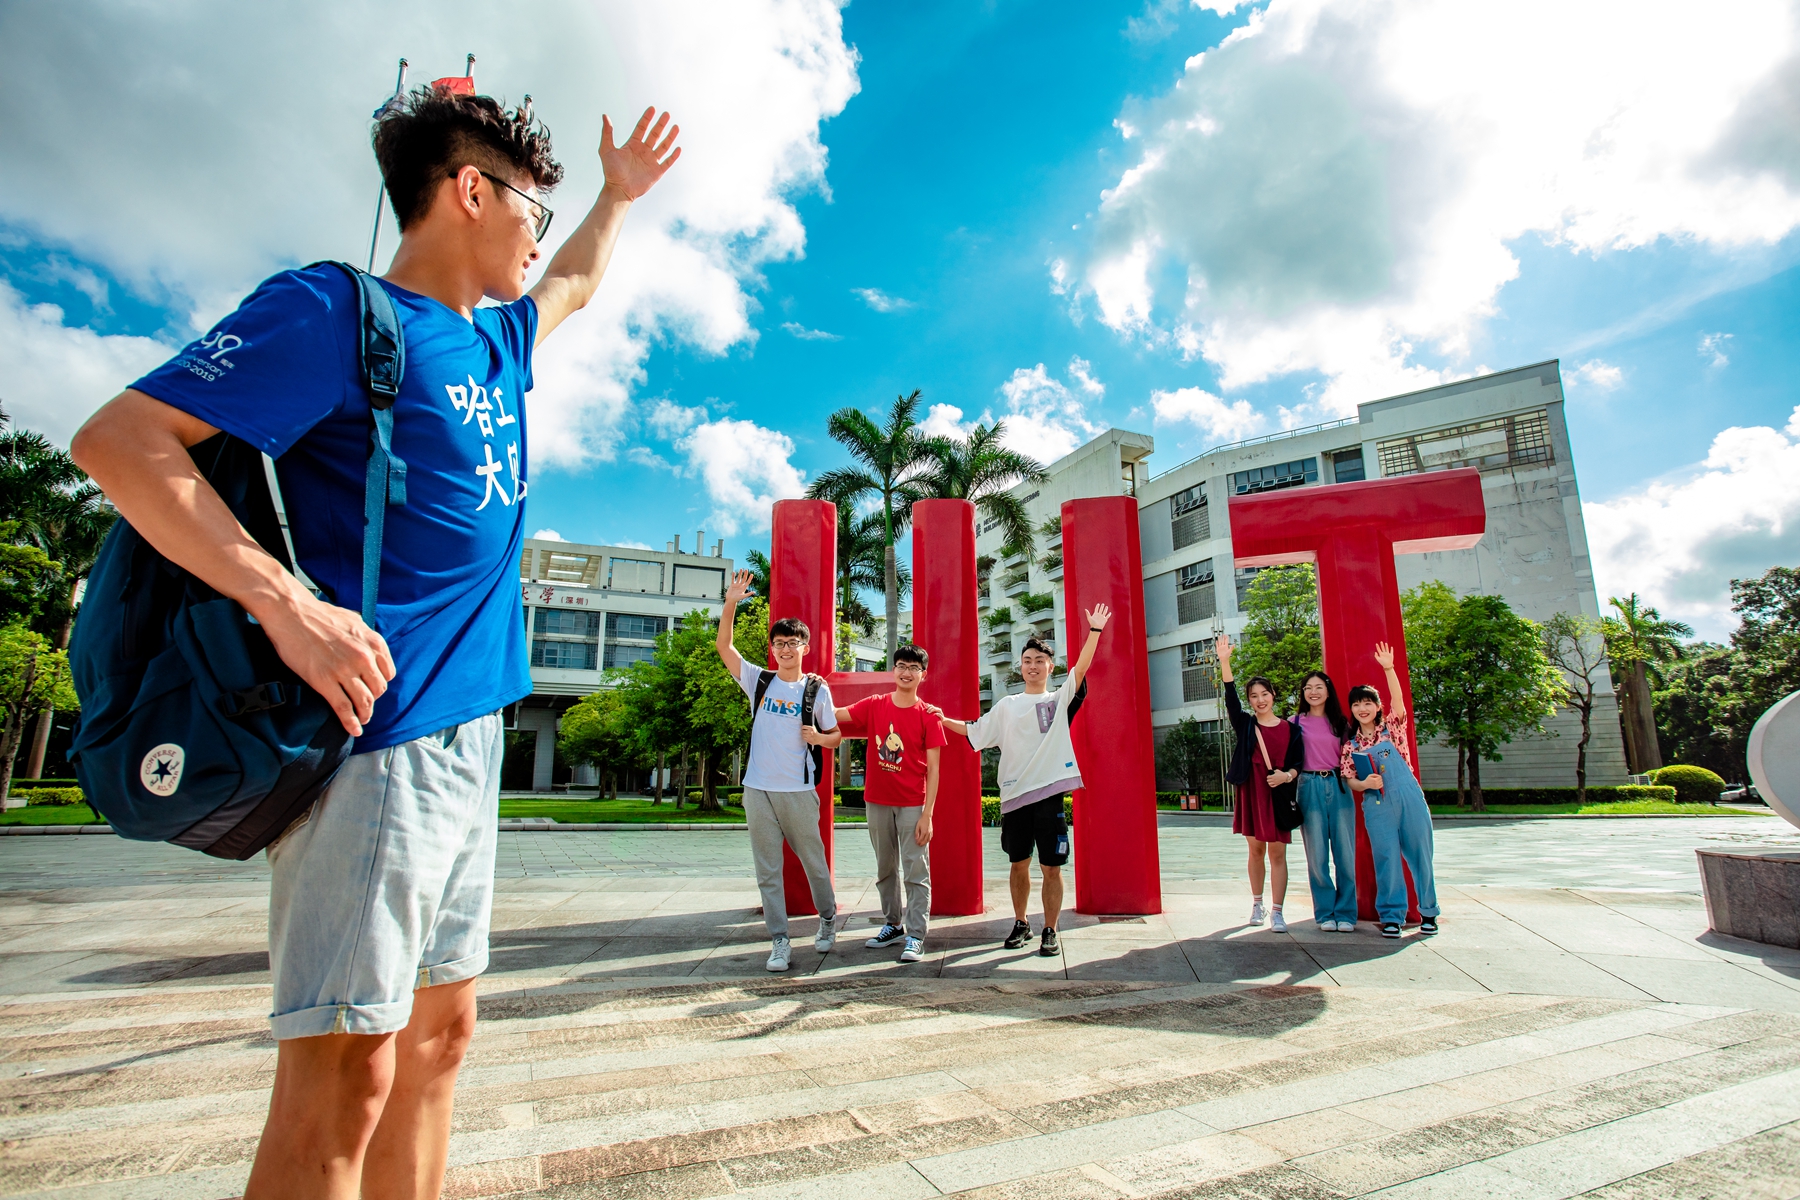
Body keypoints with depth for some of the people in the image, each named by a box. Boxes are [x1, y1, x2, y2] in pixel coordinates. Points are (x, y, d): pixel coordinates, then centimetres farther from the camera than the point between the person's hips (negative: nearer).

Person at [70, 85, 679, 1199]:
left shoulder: (499, 339, 18)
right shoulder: (337, 309, -5)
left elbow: (573, 284, 40)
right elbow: (119, 438, -11)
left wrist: (621, 194, 48)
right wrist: (288, 602, -21)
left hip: (466, 734, 9)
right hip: (375, 734, -8)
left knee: (437, 1034, 13)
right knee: (341, 1079, -3)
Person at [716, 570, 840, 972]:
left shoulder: (816, 689, 0)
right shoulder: (759, 681, 5)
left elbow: (835, 737, 7)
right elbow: (723, 647, -2)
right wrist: (731, 603, -12)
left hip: (798, 790, -2)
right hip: (758, 789, 2)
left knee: (813, 860, 10)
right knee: (767, 870, 4)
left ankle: (828, 920, 34)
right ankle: (779, 942, 13)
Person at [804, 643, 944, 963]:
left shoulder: (929, 716, -5)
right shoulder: (874, 706, 3)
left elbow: (932, 770, -7)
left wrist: (927, 815, -11)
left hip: (913, 805, -3)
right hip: (877, 801, 4)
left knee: (916, 871, -3)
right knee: (885, 869, 14)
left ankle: (915, 936, 5)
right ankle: (893, 925, 28)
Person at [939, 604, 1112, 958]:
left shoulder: (1060, 699, 5)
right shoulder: (1005, 706, 13)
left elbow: (1081, 667, -9)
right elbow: (974, 732, 21)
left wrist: (1095, 631, -19)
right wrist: (944, 720, 14)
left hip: (1050, 792, -2)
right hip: (1014, 794, 3)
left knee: (1051, 867, 1)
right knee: (1019, 863, 13)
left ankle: (1050, 932, 15)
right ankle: (1020, 924, 29)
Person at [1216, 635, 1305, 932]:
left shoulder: (1290, 728, 4)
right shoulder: (1245, 724, 3)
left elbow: (1299, 761, 6)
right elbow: (1229, 697, -11)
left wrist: (1287, 775, -17)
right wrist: (1224, 661, -22)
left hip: (1280, 794, -1)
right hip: (1251, 793, 1)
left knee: (1277, 852, 1)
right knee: (1256, 850, 10)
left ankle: (1276, 911, 6)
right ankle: (1257, 903, 22)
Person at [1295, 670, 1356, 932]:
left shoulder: (1340, 723, 12)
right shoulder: (1296, 723, 6)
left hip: (1339, 787, 2)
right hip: (1310, 788, -2)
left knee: (1345, 853, 1)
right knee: (1317, 855, 1)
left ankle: (1346, 913, 11)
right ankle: (1325, 913, 12)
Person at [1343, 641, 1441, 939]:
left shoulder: (1392, 727, 4)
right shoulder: (1350, 744, 8)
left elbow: (1398, 700, -14)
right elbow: (1348, 779, 6)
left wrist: (1389, 669, -26)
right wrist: (1364, 784, -16)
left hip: (1410, 799, -1)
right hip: (1376, 806, 1)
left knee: (1420, 855, 6)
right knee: (1386, 859, 1)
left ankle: (1428, 911, 23)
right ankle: (1391, 915, 12)